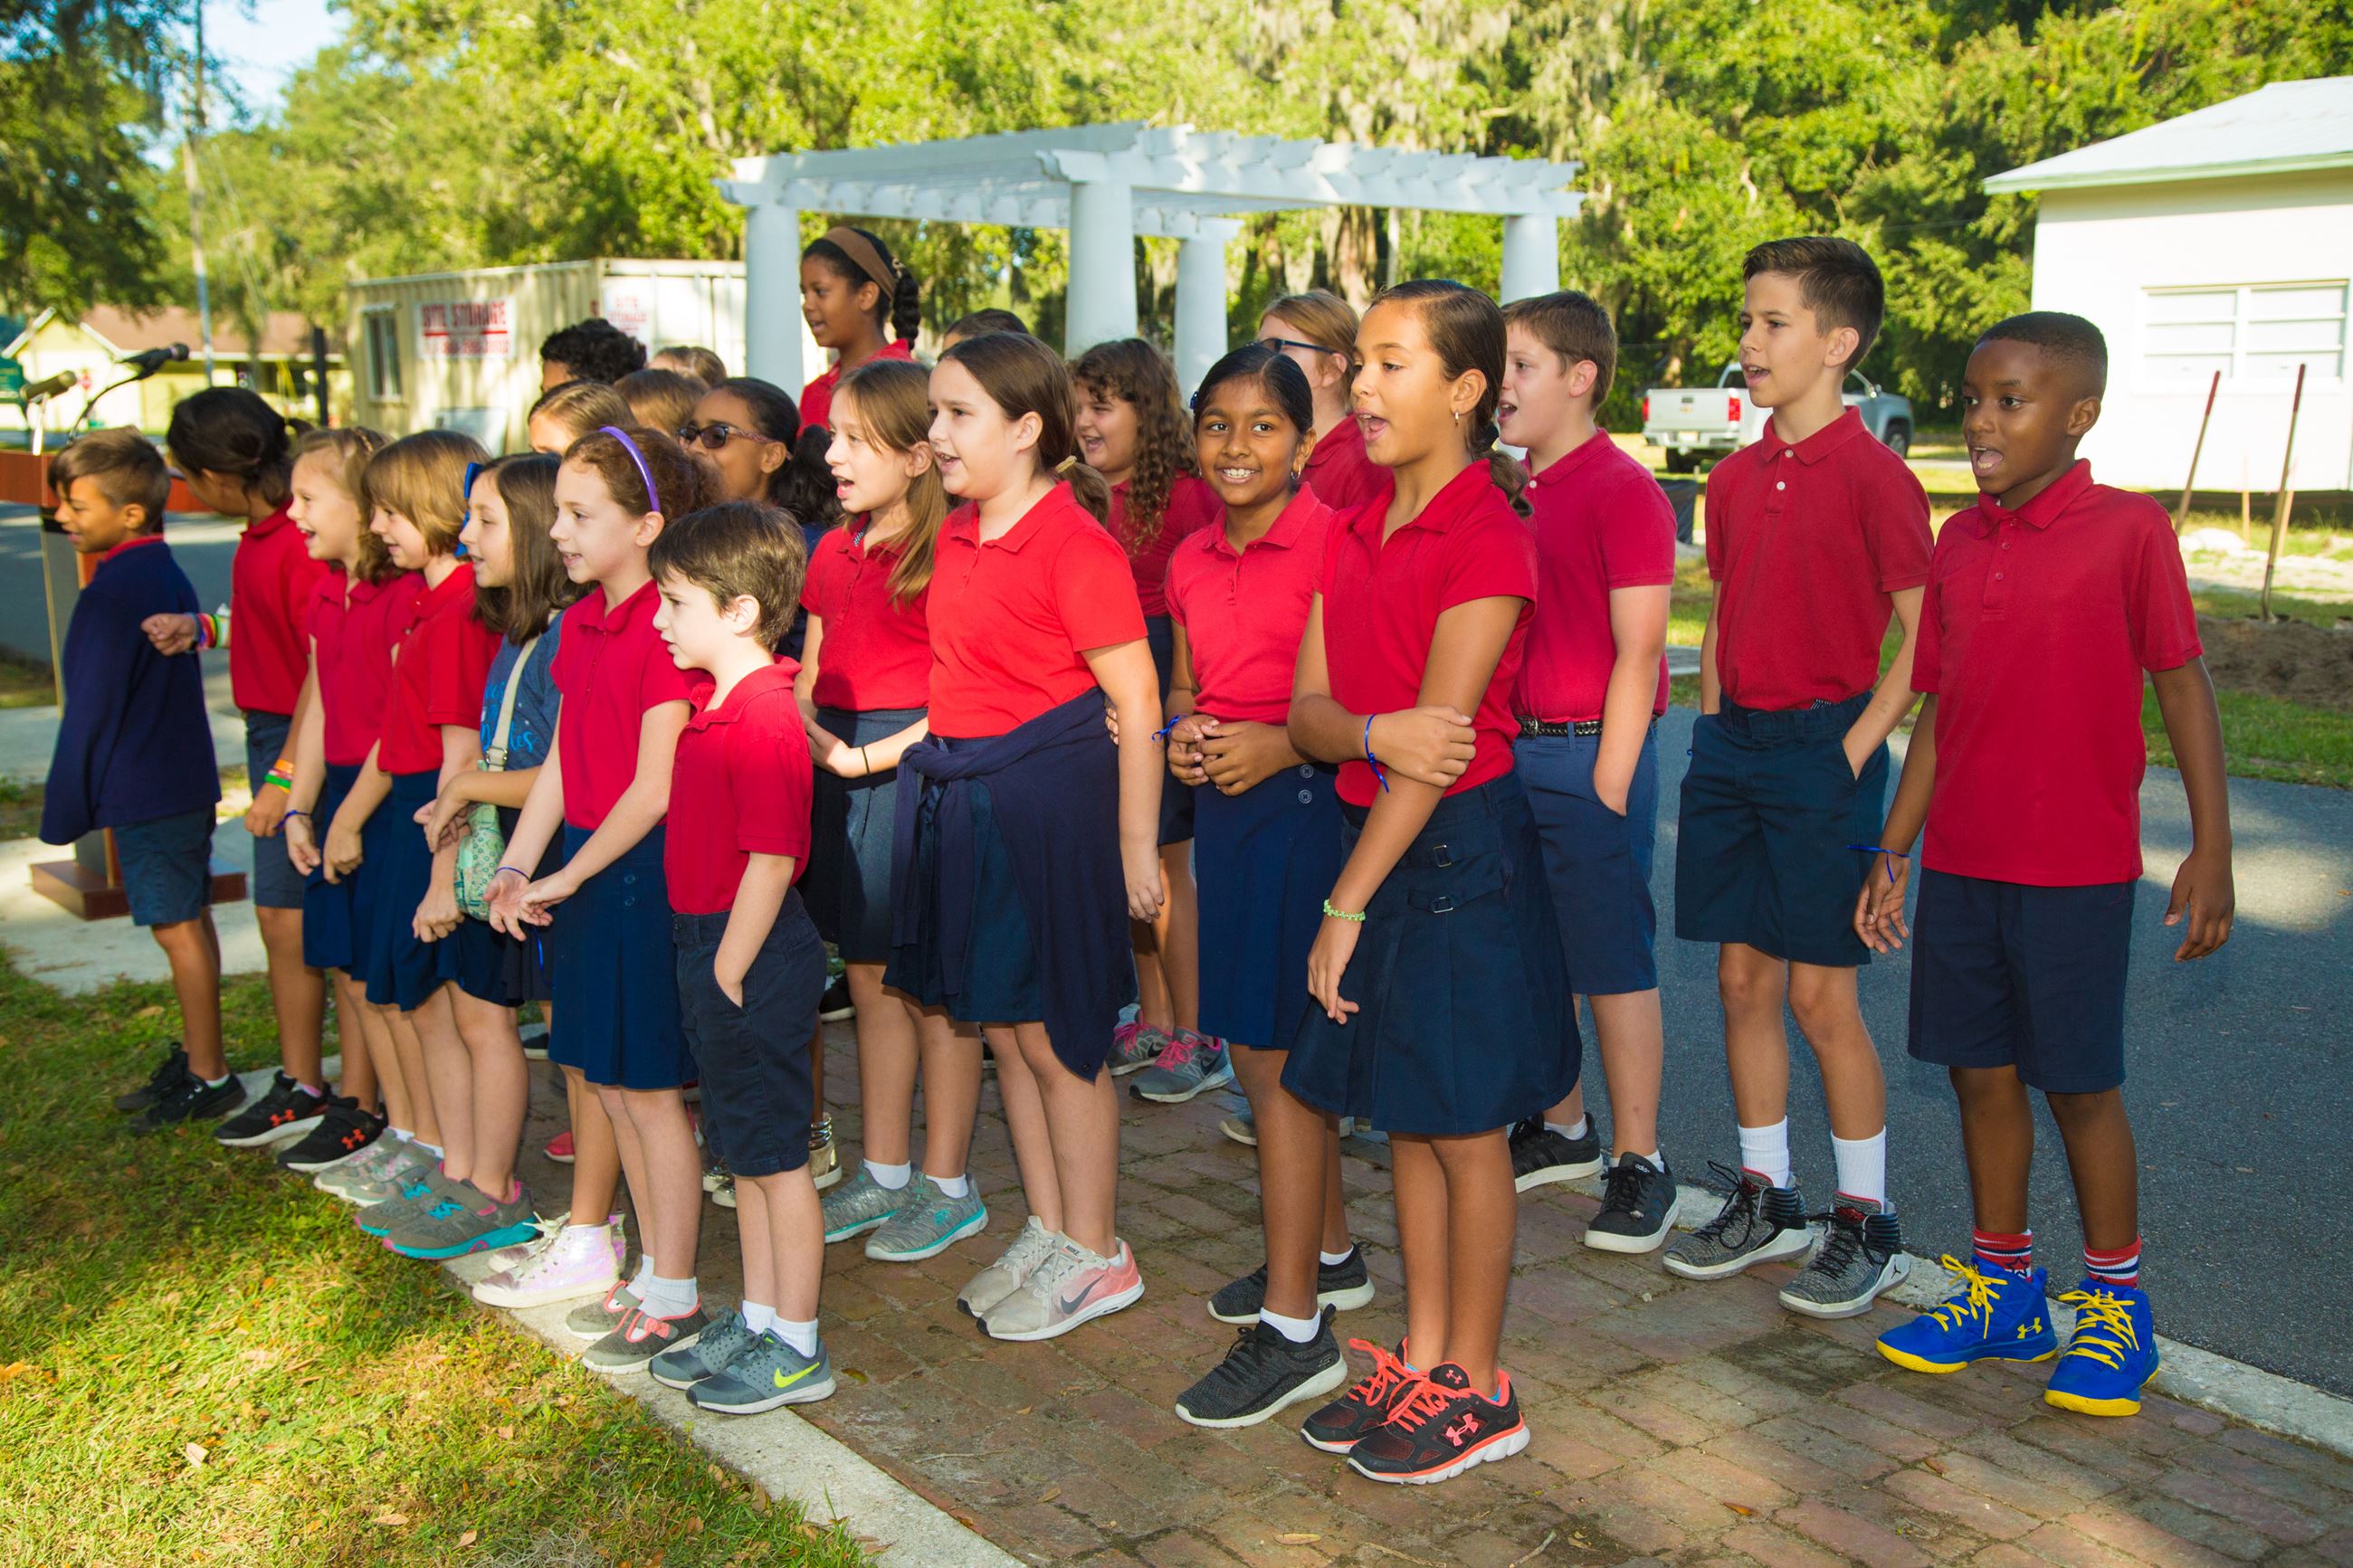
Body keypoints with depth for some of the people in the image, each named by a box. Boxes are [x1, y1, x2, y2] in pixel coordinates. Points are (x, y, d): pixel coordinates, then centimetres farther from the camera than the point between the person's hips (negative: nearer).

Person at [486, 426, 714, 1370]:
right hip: (584, 868, 9)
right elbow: (560, 762, 13)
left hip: (646, 870, -9)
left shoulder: (665, 627, -17)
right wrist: (517, 866, 4)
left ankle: (675, 1298, 15)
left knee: (648, 1091, 1)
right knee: (605, 1082, 15)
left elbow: (653, 789, -18)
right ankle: (651, 1269, 29)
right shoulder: (581, 623, 10)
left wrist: (565, 878, -11)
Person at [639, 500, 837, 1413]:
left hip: (754, 958, -10)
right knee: (745, 1150, 18)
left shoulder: (762, 719, -21)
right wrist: (708, 968, 15)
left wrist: (728, 973, -18)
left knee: (776, 1157, 2)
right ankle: (757, 1320, 30)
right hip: (710, 945, 10)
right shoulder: (717, 704, 10)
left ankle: (797, 1347, 14)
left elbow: (770, 860, -23)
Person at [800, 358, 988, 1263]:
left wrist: (871, 756, -18)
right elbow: (810, 675, 17)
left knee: (933, 988, 2)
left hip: (916, 773, -8)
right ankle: (883, 1172, 28)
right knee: (872, 982, 15)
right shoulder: (835, 552, 12)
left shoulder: (945, 552, -13)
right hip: (840, 772, 8)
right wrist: (809, 733, -2)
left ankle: (948, 1187, 16)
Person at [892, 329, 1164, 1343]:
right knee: (1002, 1029, 15)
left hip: (1050, 798, -8)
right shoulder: (956, 536, 9)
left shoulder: (1075, 545, -16)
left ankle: (1095, 1257, 18)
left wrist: (1136, 844, -17)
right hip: (959, 797, 8)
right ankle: (1047, 1232, 31)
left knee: (1055, 1038, 2)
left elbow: (1136, 702, -16)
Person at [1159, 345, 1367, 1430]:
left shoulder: (1335, 542, -12)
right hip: (1223, 807, 8)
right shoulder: (1191, 562, 10)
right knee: (1269, 1050, 17)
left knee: (1275, 1058, -6)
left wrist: (1280, 744, -22)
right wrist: (1180, 733, 1)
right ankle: (1327, 1253, 35)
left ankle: (1296, 1329, 2)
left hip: (1306, 803, -8)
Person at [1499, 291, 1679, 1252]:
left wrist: (1607, 787, -16)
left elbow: (1637, 652, -14)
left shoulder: (1621, 490, -11)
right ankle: (1562, 1128, 30)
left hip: (1590, 755, -8)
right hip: (1512, 748, 8)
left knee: (1613, 964, 1)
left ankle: (1638, 1164, 12)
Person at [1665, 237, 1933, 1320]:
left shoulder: (1872, 477, -11)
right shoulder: (1735, 478, 10)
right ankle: (1762, 1198, 25)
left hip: (1821, 749, -6)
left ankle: (1867, 1225, 14)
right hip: (1732, 743, 7)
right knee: (1743, 978, 11)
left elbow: (1924, 638, -12)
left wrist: (1855, 747, -15)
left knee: (1821, 993, -1)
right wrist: (1711, 731, 10)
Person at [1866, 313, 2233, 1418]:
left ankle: (2117, 1307, 22)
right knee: (1981, 1073, 12)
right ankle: (2002, 1289, 27)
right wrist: (1893, 852, 13)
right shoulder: (1958, 544, 7)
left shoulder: (2128, 530, -8)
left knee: (2080, 1085, 5)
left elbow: (2181, 685, -6)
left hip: (2076, 870, -5)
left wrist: (2211, 848, -8)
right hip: (1959, 865, 5)